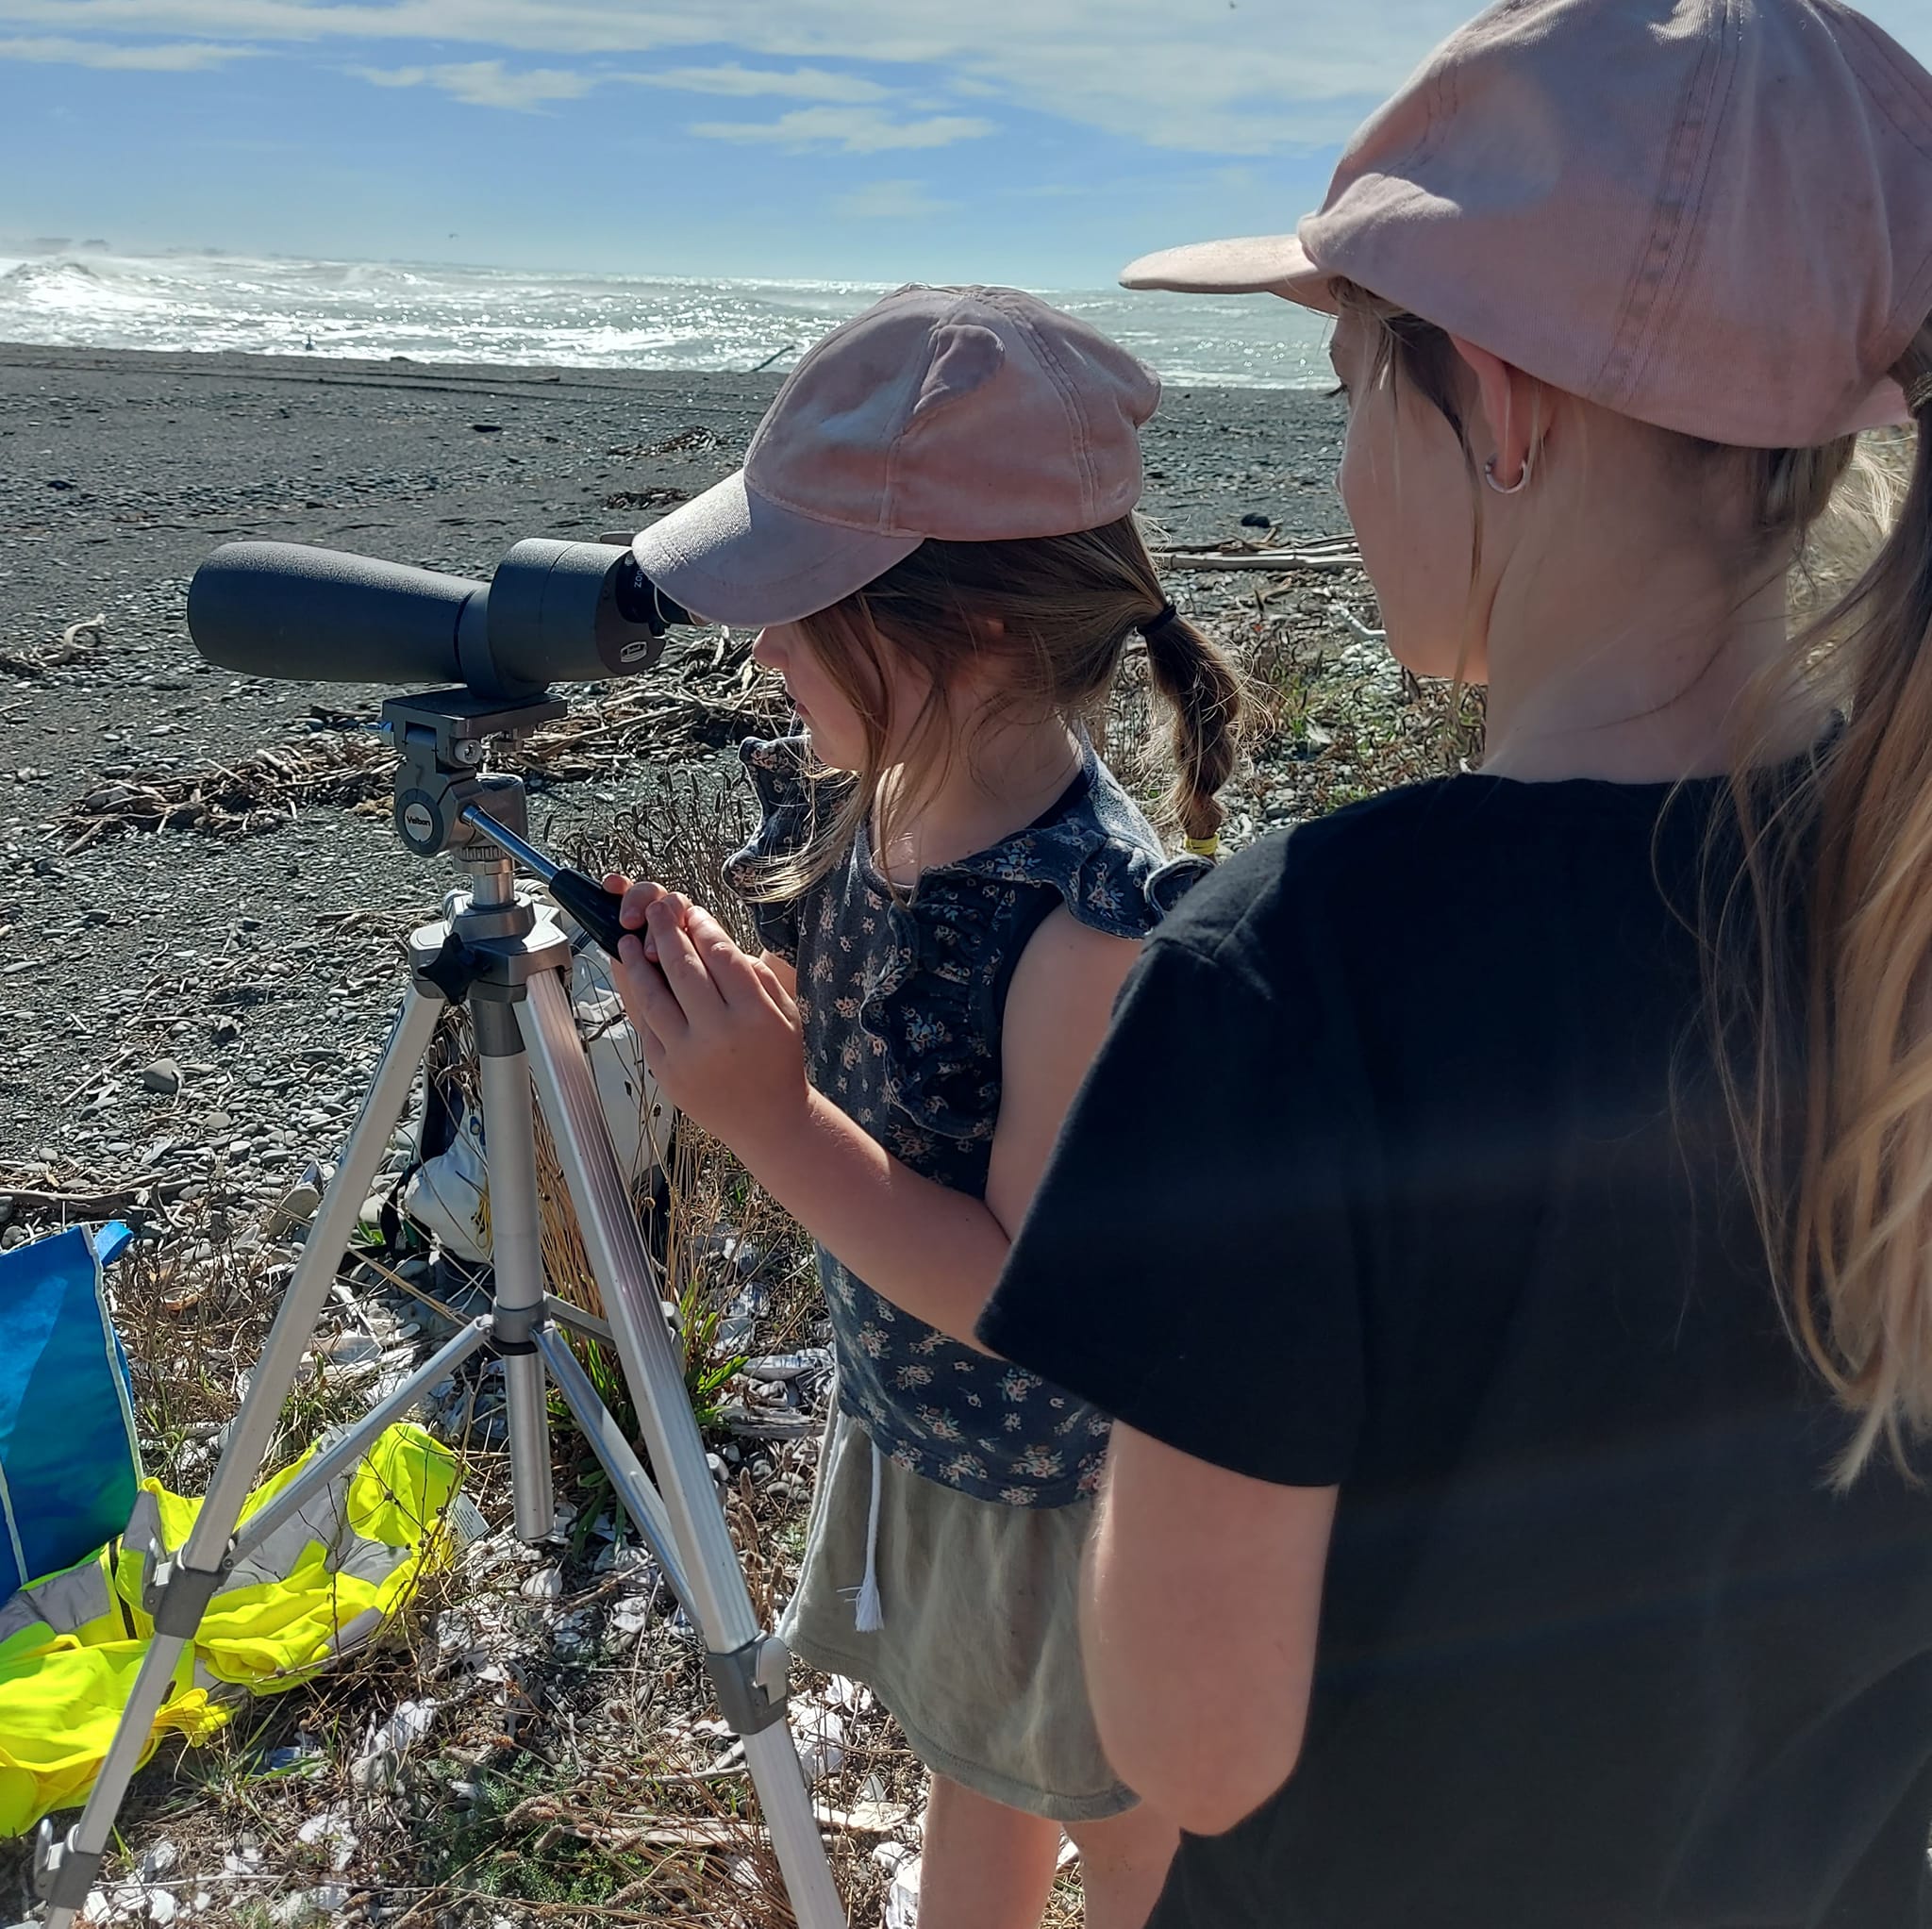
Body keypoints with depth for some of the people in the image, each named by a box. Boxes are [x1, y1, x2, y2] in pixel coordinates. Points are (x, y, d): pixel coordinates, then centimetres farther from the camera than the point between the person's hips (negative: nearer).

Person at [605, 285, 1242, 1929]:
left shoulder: (1099, 924, -34)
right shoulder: (858, 805, -10)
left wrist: (771, 1117, -35)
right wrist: (715, 997, -15)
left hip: (1061, 1487, -7)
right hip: (908, 1427, 7)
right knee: (972, 1772, 32)